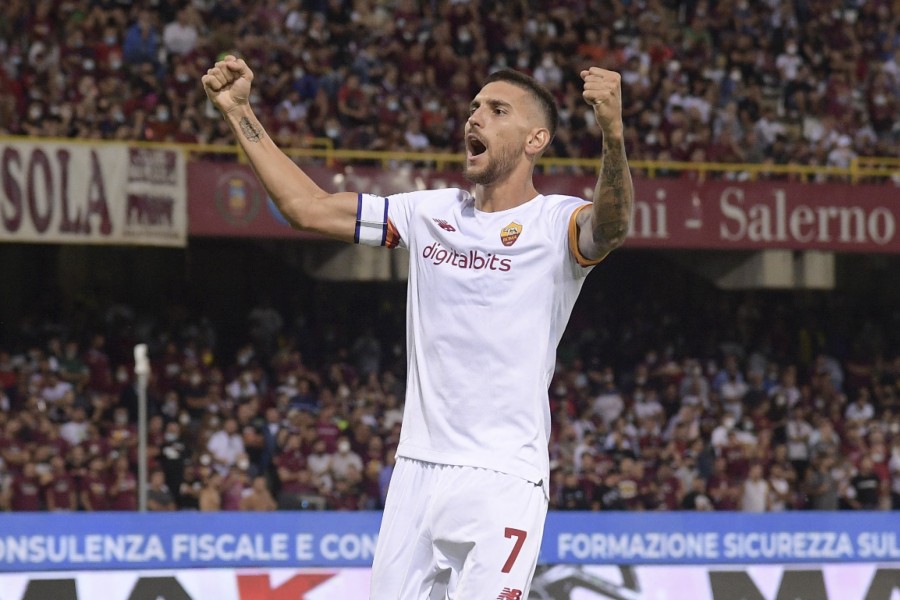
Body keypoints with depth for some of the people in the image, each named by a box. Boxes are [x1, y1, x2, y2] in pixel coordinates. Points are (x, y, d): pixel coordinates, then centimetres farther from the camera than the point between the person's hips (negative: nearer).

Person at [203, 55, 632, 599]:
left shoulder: (555, 223, -5)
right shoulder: (431, 213, 12)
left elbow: (612, 225, -28)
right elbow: (309, 208, 17)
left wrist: (614, 132, -48)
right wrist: (239, 111, 14)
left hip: (502, 484, -6)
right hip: (417, 471, 6)